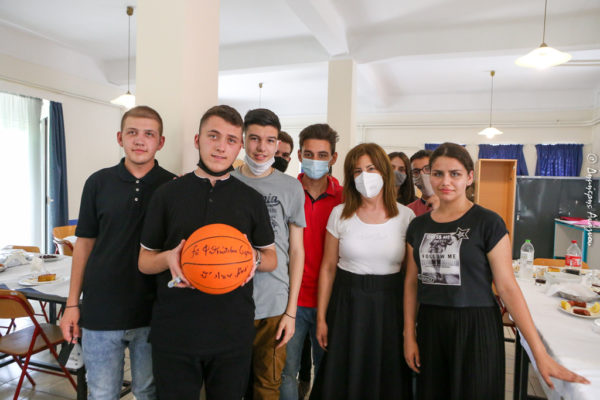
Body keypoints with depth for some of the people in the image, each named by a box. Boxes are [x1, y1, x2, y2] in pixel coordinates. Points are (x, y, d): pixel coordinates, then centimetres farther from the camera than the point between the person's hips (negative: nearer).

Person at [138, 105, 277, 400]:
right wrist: (168, 258, -15)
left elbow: (271, 259, 10)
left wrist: (254, 258, -13)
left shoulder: (252, 199, 4)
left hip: (233, 332, 1)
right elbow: (144, 261, 7)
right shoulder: (167, 194, 2)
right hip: (174, 331, 0)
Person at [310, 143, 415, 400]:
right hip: (347, 305, 0)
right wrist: (321, 318, 1)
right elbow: (328, 267, 1)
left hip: (390, 307, 0)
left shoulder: (406, 216, -2)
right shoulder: (340, 214, -2)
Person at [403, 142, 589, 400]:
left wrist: (540, 352, -12)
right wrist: (409, 335, 4)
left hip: (476, 328, -3)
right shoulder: (418, 226, 4)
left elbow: (507, 287, -10)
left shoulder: (488, 223, -8)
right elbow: (412, 282, 7)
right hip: (430, 327, 4)